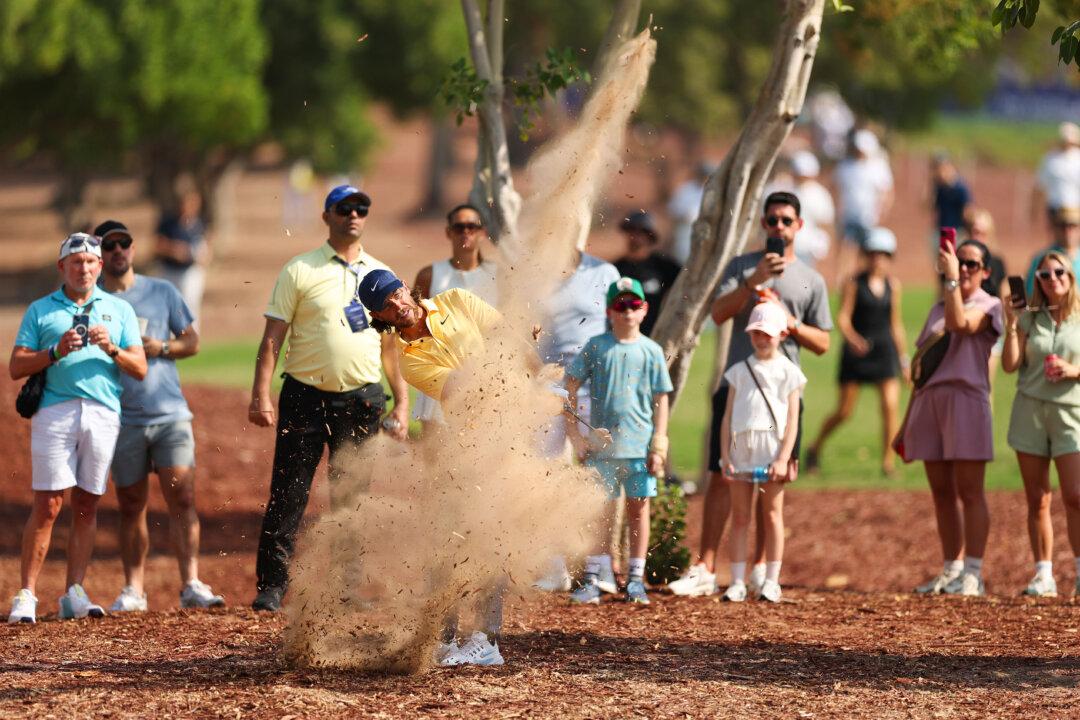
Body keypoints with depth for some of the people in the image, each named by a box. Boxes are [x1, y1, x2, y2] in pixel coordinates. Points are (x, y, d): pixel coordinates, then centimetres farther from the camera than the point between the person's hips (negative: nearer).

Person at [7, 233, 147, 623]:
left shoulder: (119, 310, 16)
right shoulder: (40, 310, 11)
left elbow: (140, 369, 9)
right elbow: (16, 367, 4)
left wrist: (111, 349, -9)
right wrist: (57, 352, -11)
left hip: (103, 413, 2)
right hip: (55, 412, -2)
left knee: (87, 505, 2)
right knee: (47, 505, -9)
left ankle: (74, 594, 5)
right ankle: (26, 596, -8)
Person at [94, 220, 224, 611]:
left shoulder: (162, 292, 9)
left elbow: (192, 341, 11)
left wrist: (162, 348, -8)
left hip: (170, 414, 0)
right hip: (121, 418, 0)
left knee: (182, 497, -10)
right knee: (131, 506, 4)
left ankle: (191, 583, -11)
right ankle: (133, 590, 10)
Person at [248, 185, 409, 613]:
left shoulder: (380, 276, 12)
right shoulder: (300, 271, 1)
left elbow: (393, 345, 15)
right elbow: (272, 337, -3)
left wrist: (402, 404, 8)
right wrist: (261, 394, -12)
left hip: (362, 399, 3)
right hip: (306, 397, -3)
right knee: (288, 495, -6)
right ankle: (271, 585, -2)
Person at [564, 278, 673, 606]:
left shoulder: (651, 351, 3)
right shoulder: (596, 348, 1)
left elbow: (661, 401, 4)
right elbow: (570, 389, 3)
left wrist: (658, 446, -2)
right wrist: (575, 435, -3)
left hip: (639, 445, 1)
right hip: (602, 445, -1)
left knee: (638, 509, 5)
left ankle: (636, 579, 12)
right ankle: (591, 580, 5)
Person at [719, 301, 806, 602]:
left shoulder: (788, 372, 4)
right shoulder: (740, 371, 12)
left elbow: (792, 419, -1)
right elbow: (728, 416, 11)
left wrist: (783, 458, -10)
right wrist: (725, 456, 2)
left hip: (772, 450, -3)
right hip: (741, 449, 3)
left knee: (772, 514, 2)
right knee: (739, 517, 3)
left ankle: (771, 581, 6)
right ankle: (737, 583, 5)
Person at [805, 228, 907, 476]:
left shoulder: (893, 285, 8)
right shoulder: (853, 284, -4)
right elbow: (843, 318, -13)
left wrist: (904, 359, 17)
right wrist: (851, 337, -34)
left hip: (884, 350, 3)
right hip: (857, 351, -3)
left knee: (890, 405, -12)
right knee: (844, 411, 1)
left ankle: (888, 461, -5)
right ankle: (815, 448, 25)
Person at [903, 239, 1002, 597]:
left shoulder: (988, 306, 3)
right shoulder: (938, 309, 21)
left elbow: (960, 324, -20)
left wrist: (952, 280, -18)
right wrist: (907, 421, 19)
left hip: (965, 398, -7)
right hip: (929, 402, 7)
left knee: (969, 492, -8)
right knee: (941, 493, 6)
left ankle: (972, 574, -8)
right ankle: (951, 570, 10)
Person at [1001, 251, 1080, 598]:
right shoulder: (1029, 319, 8)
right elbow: (1010, 365, 3)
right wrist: (1011, 324, -7)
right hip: (1030, 409, 2)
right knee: (1037, 500, 2)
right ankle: (1043, 575, 6)